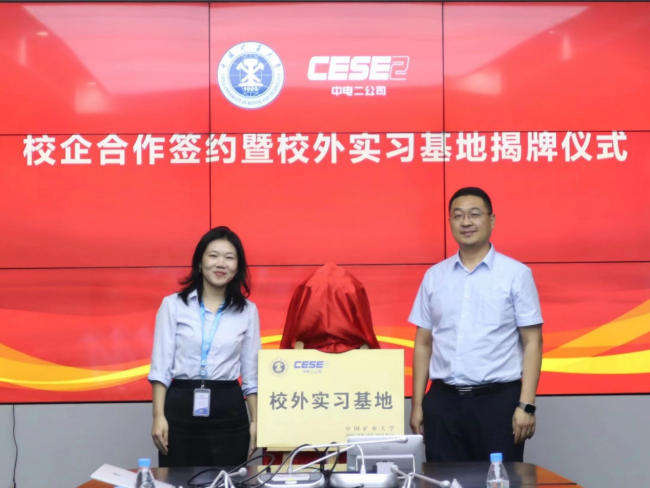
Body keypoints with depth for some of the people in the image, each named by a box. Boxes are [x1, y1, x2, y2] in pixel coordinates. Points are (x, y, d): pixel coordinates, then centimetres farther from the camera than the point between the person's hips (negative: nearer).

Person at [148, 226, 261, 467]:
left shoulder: (247, 310, 7)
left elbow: (251, 372, 9)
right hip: (181, 406, -1)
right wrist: (158, 416, -6)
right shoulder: (173, 304, 2)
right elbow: (161, 365, 1)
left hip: (229, 409, 1)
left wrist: (255, 420, 4)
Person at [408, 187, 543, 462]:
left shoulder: (516, 274, -1)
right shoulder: (434, 276, 8)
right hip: (443, 401, 3)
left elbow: (532, 342, -3)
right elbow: (423, 343, 11)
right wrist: (417, 404, 6)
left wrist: (526, 404, -11)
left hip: (498, 399, -3)